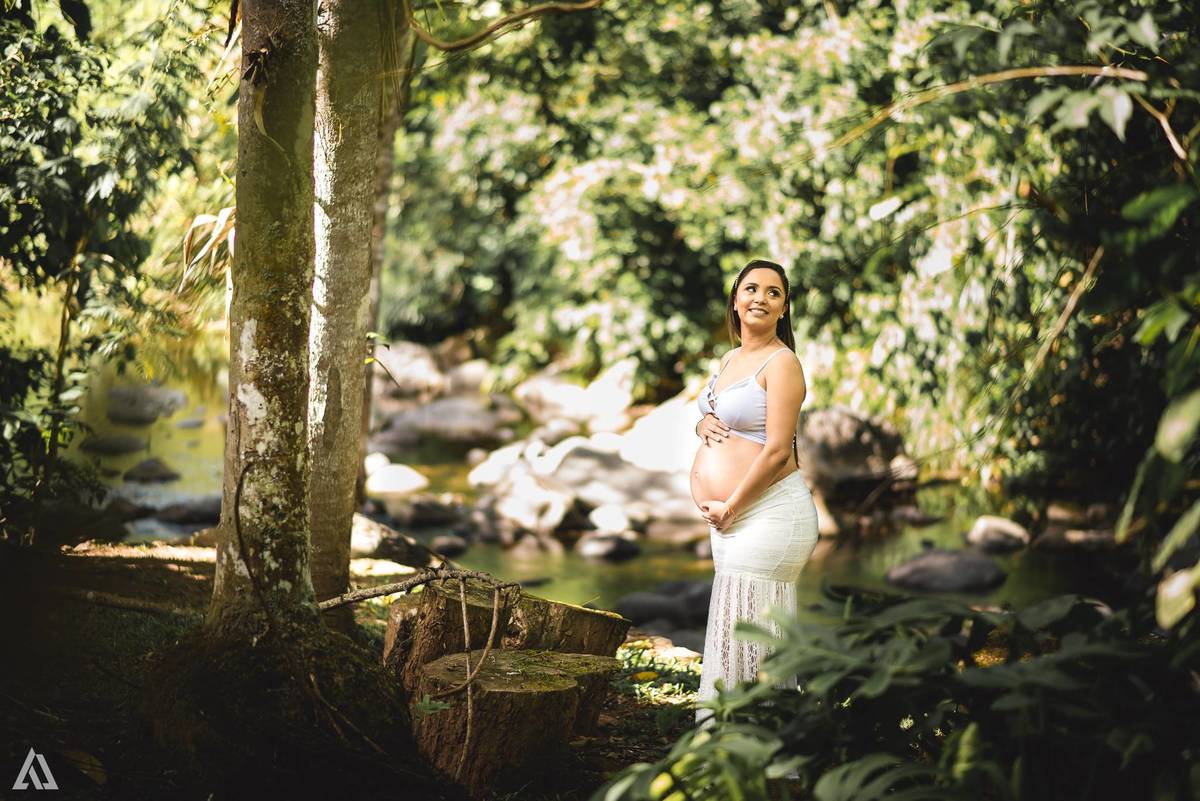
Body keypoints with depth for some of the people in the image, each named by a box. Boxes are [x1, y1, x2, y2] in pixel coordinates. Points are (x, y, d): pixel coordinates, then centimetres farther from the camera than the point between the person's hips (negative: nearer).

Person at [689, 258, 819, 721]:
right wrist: (704, 425, 3)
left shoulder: (781, 363, -10)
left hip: (769, 513, -9)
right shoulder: (731, 359, 16)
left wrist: (728, 509, -12)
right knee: (733, 628, 12)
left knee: (751, 631, -7)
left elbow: (777, 450, -17)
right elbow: (709, 420, 28)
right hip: (730, 518, 9)